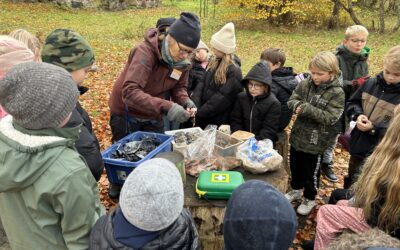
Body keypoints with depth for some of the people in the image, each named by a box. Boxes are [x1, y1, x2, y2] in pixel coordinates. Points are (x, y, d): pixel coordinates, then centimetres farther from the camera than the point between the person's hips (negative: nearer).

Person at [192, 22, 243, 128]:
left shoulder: (234, 72, -17)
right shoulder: (213, 63, 5)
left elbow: (222, 99, -20)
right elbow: (202, 85, 2)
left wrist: (199, 112, -17)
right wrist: (195, 106, -14)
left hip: (219, 122, -6)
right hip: (202, 118, 7)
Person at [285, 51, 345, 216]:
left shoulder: (337, 93, -16)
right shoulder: (305, 84, -3)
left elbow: (330, 118, -22)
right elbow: (292, 100, -1)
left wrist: (308, 109, -30)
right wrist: (297, 105, -24)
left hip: (316, 142, -5)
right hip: (298, 135, 5)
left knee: (311, 172, 11)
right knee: (295, 166, 23)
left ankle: (310, 199, 35)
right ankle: (296, 189, 48)